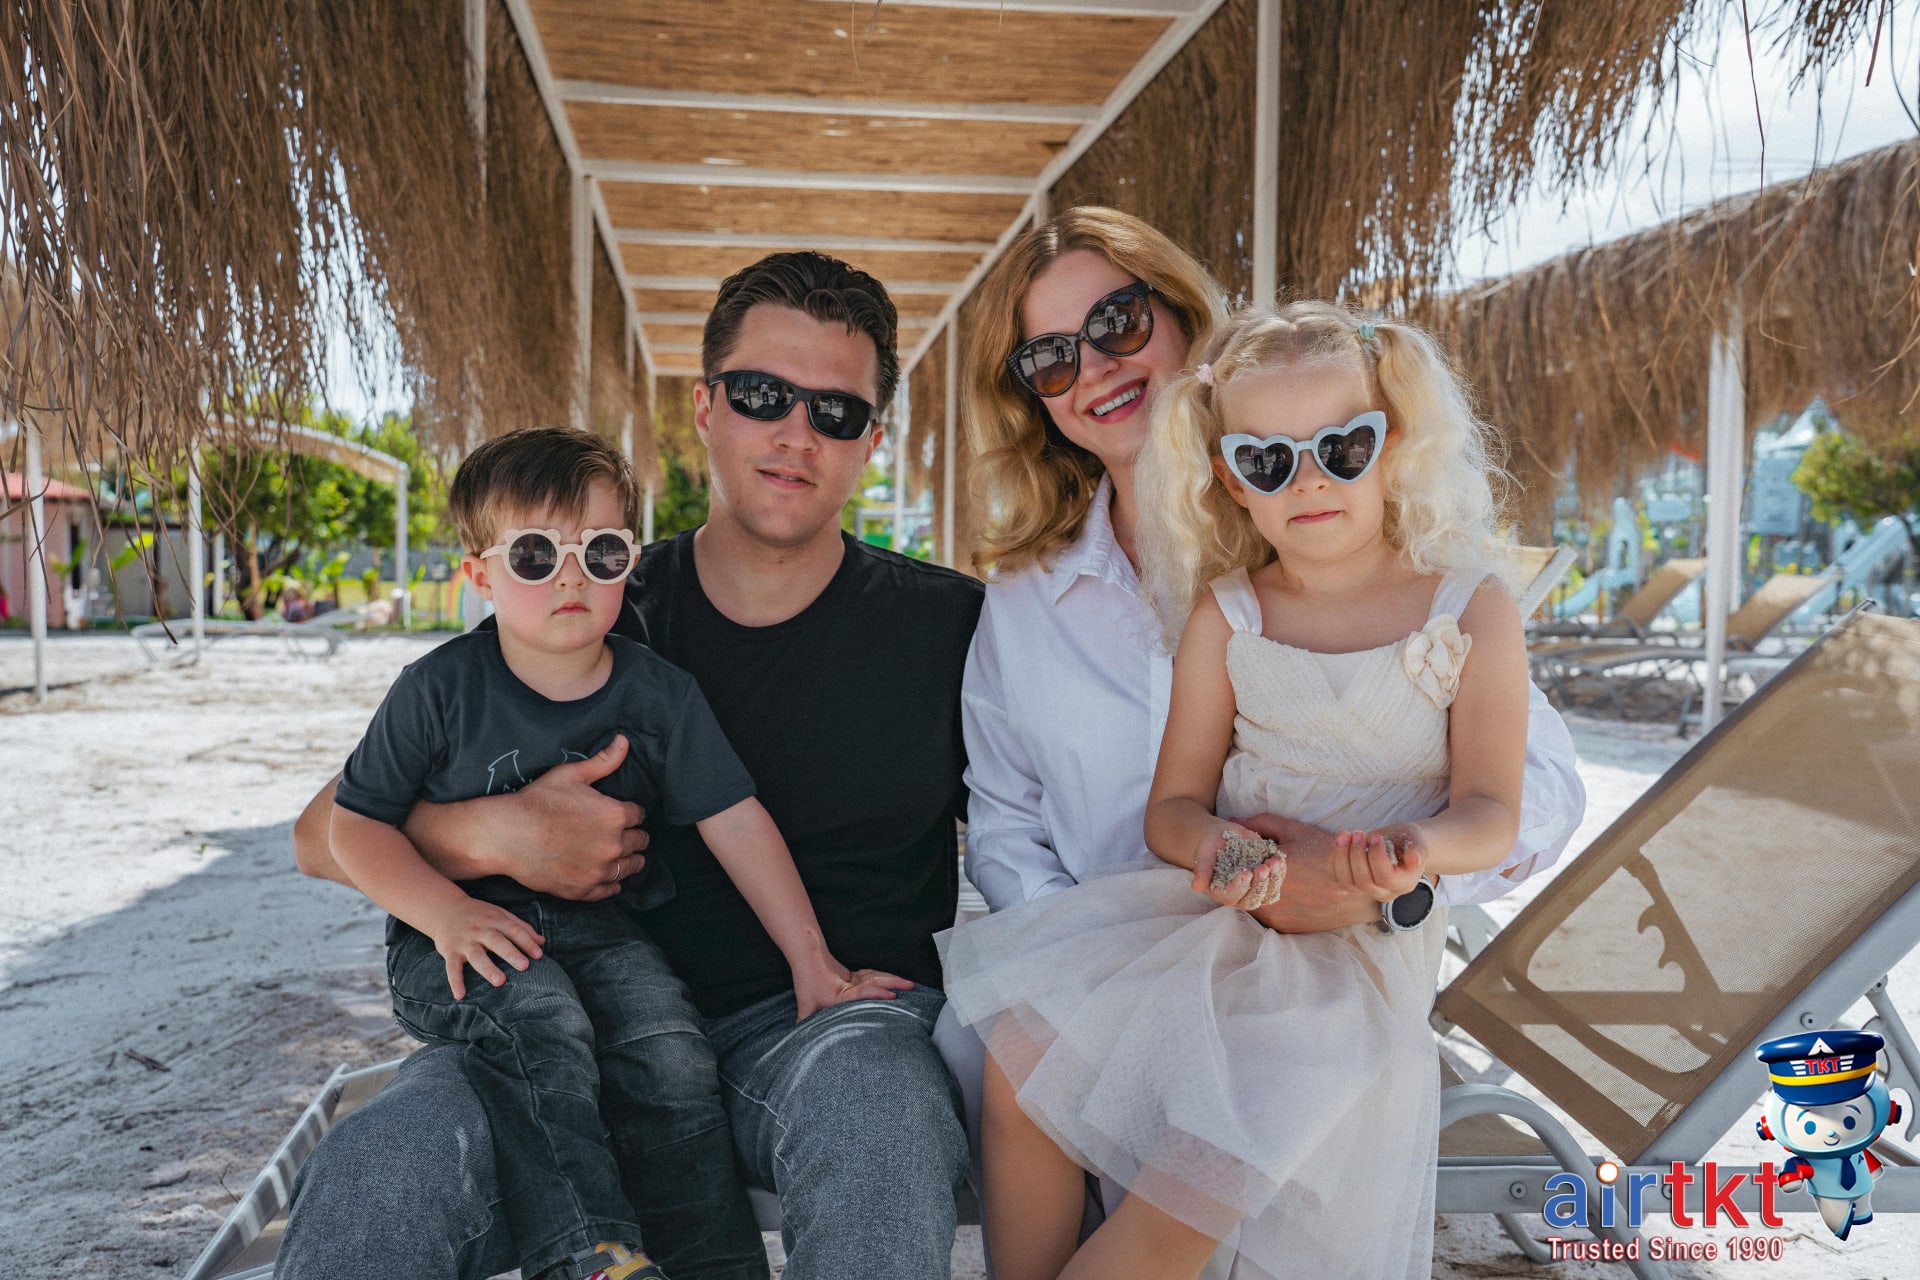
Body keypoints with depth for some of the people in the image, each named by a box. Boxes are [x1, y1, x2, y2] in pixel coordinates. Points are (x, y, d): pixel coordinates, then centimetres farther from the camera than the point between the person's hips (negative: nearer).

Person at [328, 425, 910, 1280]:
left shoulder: (657, 694, -1)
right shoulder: (439, 691, -6)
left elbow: (736, 823, 0)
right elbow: (355, 824, -1)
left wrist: (810, 959, -3)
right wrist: (445, 910, -18)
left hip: (596, 929, 2)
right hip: (457, 940, -2)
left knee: (663, 1033, -24)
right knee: (539, 1019, -32)